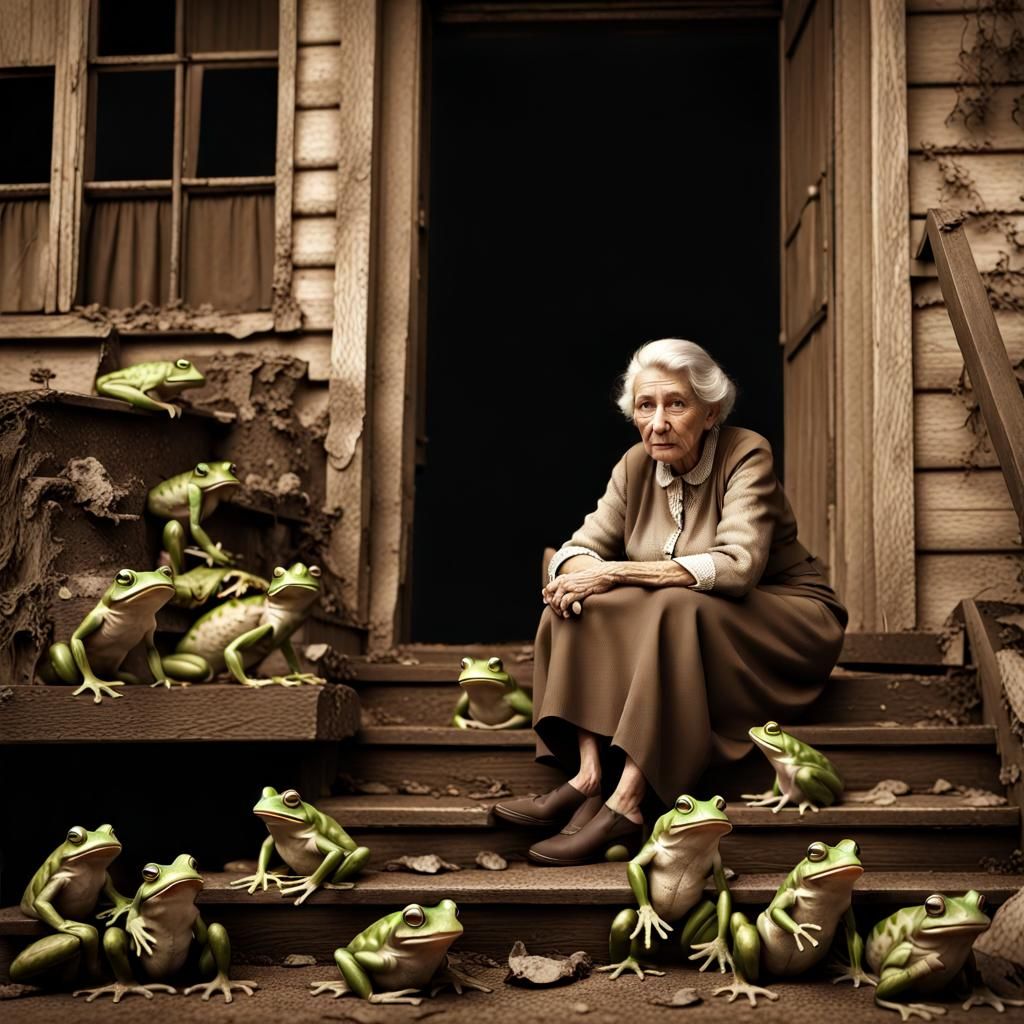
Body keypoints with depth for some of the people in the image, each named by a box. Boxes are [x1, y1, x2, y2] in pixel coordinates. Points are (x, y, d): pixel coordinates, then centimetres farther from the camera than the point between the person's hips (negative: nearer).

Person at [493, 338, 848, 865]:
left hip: (788, 625, -6)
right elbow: (581, 548, 0)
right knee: (579, 605, -17)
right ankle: (589, 776, -27)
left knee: (675, 609, -34)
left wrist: (617, 573, -31)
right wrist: (575, 570, -27)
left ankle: (625, 803, -38)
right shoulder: (636, 466, 2)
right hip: (677, 628, 6)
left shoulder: (746, 455, -15)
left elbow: (737, 566, -29)